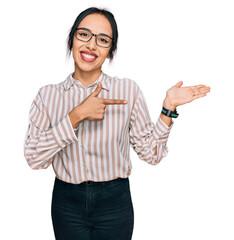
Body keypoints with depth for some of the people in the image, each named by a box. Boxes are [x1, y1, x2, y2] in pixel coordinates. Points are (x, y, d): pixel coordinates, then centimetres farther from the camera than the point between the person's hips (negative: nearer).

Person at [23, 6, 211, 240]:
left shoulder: (128, 90, -5)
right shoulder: (48, 95, -3)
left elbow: (150, 152, -4)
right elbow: (33, 157, -14)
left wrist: (168, 107, -14)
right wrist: (76, 116, -21)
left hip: (115, 203, 0)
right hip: (67, 203, 1)